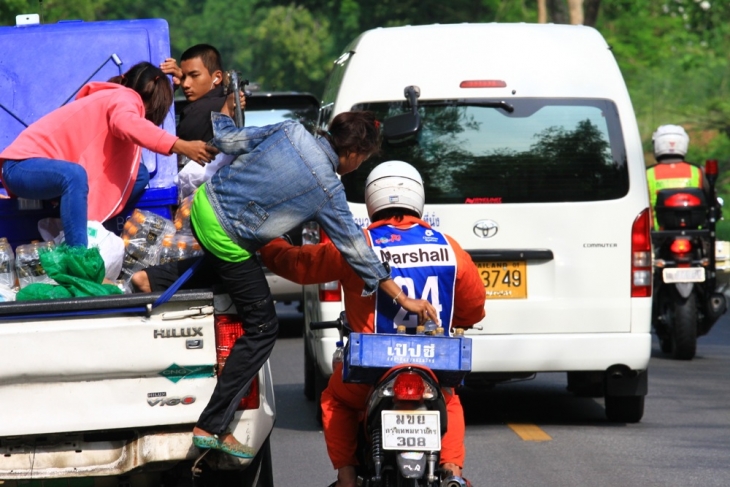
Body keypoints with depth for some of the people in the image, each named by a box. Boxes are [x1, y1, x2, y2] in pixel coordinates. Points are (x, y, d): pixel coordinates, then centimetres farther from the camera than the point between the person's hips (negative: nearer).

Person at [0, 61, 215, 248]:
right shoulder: (126, 97, -12)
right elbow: (126, 123, -36)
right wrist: (182, 147, -43)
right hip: (23, 165, -9)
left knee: (138, 174, 3)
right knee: (74, 174, -41)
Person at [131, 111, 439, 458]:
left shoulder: (291, 131, -4)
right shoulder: (328, 191, -14)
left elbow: (228, 141, 2)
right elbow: (356, 250, -10)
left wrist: (225, 110, 25)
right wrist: (404, 299, -4)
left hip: (204, 204, 7)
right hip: (227, 239, -7)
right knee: (261, 328, 5)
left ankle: (153, 278, 22)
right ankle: (211, 427, 1)